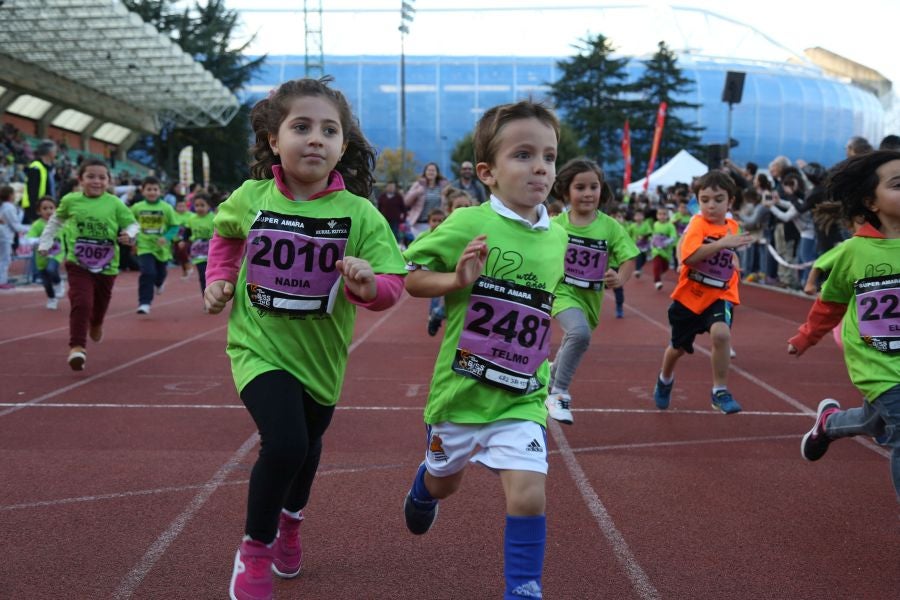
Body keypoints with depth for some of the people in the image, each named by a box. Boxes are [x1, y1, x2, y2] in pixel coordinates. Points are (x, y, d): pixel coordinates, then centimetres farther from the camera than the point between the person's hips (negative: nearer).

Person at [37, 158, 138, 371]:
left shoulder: (115, 204, -8)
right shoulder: (70, 201, -4)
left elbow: (133, 224, -1)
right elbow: (56, 220, 14)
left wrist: (129, 234, -22)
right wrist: (45, 242, 14)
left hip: (107, 265, 1)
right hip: (78, 264, -1)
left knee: (101, 304, 19)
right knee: (81, 303, -17)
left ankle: (95, 325, 54)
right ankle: (77, 346, -11)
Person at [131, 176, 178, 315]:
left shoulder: (166, 208, -8)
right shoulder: (136, 208, -4)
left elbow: (174, 226, -5)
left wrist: (167, 237, -21)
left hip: (162, 247, 1)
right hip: (145, 247, -1)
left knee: (161, 273, 20)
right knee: (147, 273, -18)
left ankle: (158, 283, 58)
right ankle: (144, 303, -10)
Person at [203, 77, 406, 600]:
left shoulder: (360, 214, -15)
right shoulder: (249, 198, -11)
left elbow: (393, 285, -17)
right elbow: (225, 235, 12)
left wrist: (368, 284, -37)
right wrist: (219, 279, 0)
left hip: (319, 354, 2)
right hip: (259, 347, -2)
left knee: (307, 448, 23)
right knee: (284, 442, -22)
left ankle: (291, 520, 57)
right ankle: (255, 549, 4)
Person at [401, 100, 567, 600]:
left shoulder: (557, 237, 1)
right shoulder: (468, 225, -15)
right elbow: (409, 277, -10)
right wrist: (457, 280, -26)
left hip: (523, 397, 2)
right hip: (462, 386, -2)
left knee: (529, 493, -13)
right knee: (445, 479, 23)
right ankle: (422, 491, 59)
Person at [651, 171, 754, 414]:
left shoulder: (732, 227, 3)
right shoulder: (697, 224, -14)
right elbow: (689, 256, -32)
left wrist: (733, 259, 4)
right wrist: (722, 243, -39)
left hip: (720, 295, 2)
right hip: (690, 296, -2)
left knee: (721, 333, -29)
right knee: (677, 347, 17)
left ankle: (720, 391, -12)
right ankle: (665, 380, 50)